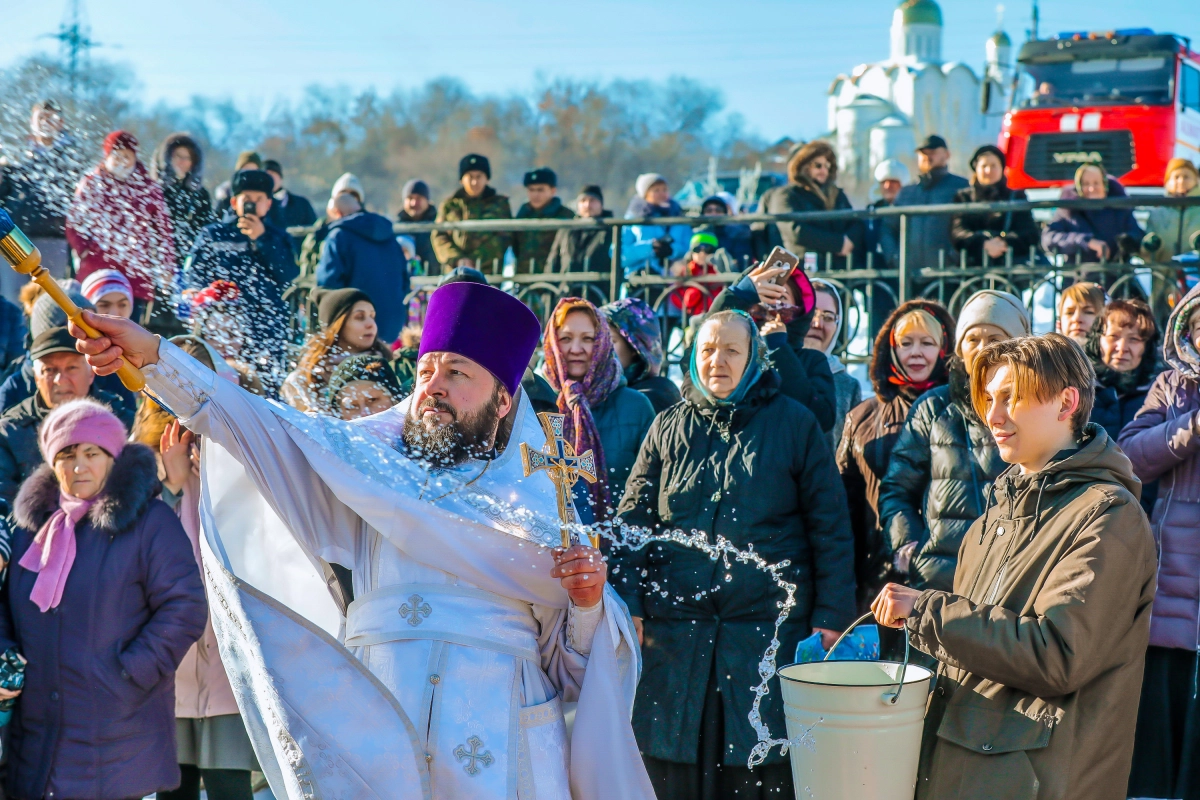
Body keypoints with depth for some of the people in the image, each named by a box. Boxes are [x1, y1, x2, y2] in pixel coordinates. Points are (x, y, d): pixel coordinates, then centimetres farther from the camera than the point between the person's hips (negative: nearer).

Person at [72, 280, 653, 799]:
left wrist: (589, 604, -13)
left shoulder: (543, 505, 9)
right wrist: (154, 357, -10)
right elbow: (260, 427, 0)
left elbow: (576, 664, 7)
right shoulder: (370, 467, 11)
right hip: (376, 742, 1)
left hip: (502, 748, 0)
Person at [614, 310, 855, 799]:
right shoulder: (669, 427, 11)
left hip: (769, 630, -2)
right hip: (676, 631, 2)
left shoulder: (794, 424, 4)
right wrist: (628, 602, -3)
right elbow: (634, 520, 9)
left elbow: (830, 527, 3)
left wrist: (832, 616, -4)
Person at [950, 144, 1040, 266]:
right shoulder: (963, 197, 17)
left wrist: (1005, 242, -16)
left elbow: (1030, 234, 5)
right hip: (974, 268, 0)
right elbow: (957, 233, 0)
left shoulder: (1016, 197, 18)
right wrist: (983, 244, -20)